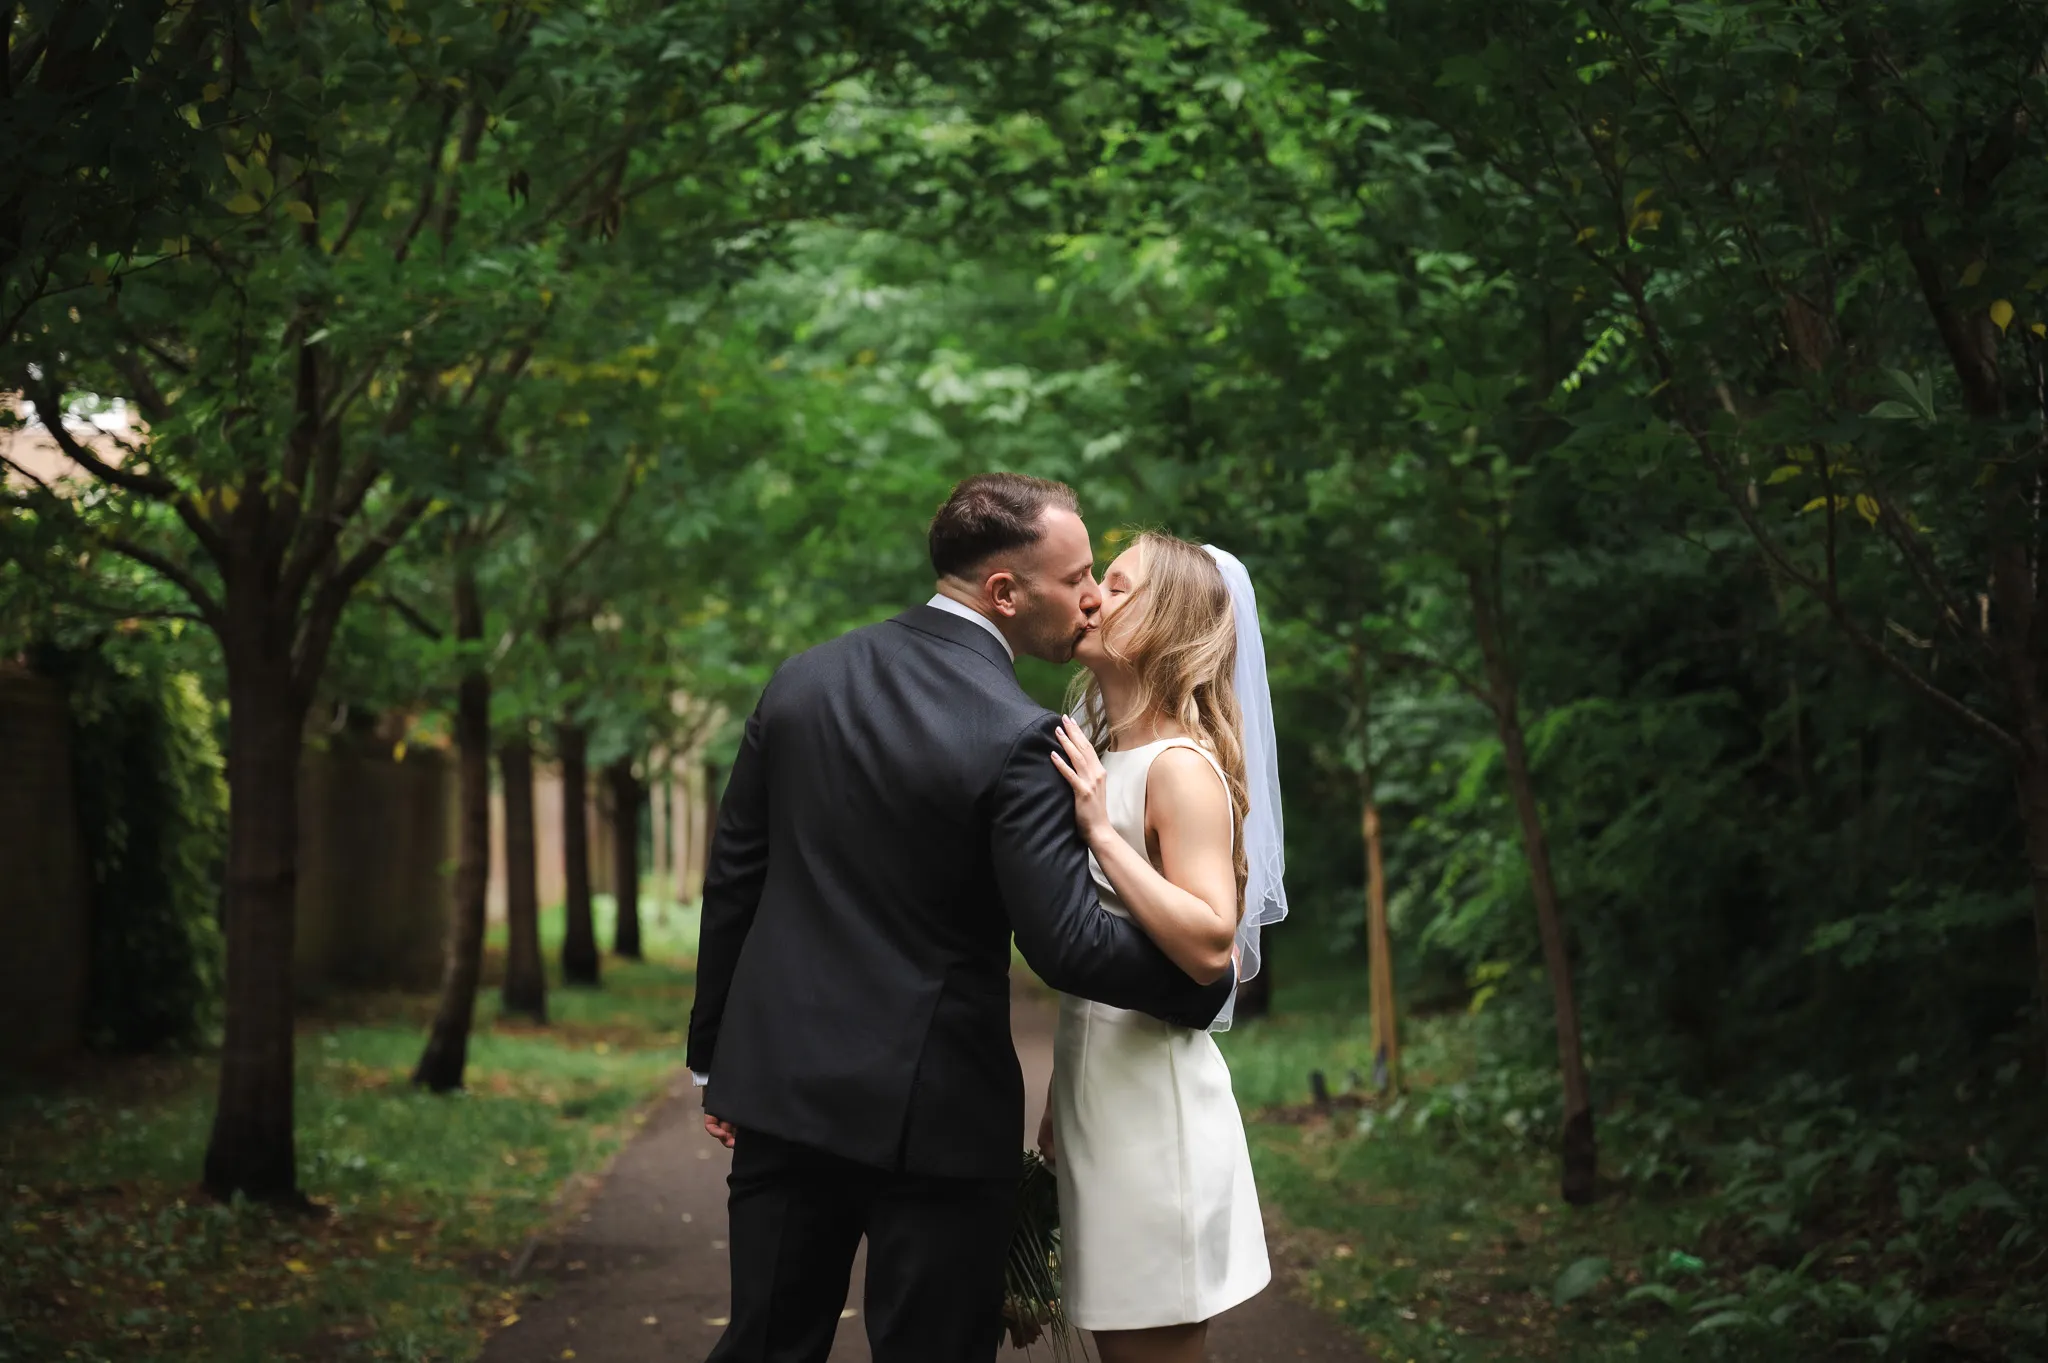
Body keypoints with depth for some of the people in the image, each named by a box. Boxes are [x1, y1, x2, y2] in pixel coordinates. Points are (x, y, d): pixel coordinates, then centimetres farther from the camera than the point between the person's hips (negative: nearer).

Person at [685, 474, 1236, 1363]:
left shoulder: (803, 680, 2)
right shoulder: (1016, 739, -17)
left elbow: (733, 877, 7)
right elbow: (1069, 943, -20)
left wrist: (714, 1057, 16)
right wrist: (1206, 985, -3)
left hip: (780, 1086, 6)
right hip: (929, 1118, -6)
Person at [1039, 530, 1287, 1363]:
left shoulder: (1181, 765, -15)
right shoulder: (1100, 756, 12)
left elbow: (1210, 943, -25)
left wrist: (1102, 831, -26)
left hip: (1152, 1091, -9)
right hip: (1095, 1080, 9)